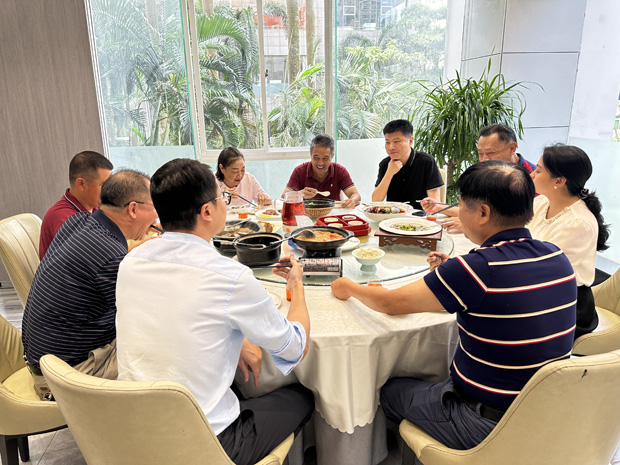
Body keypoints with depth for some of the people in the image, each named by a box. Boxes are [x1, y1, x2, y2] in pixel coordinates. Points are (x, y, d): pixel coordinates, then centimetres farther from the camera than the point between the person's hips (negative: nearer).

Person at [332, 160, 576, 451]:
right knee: (433, 377, 29)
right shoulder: (557, 258, -7)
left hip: (487, 425, -7)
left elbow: (391, 304, -17)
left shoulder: (480, 268, -29)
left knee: (391, 390, 16)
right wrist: (452, 275, 7)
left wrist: (349, 288, 2)